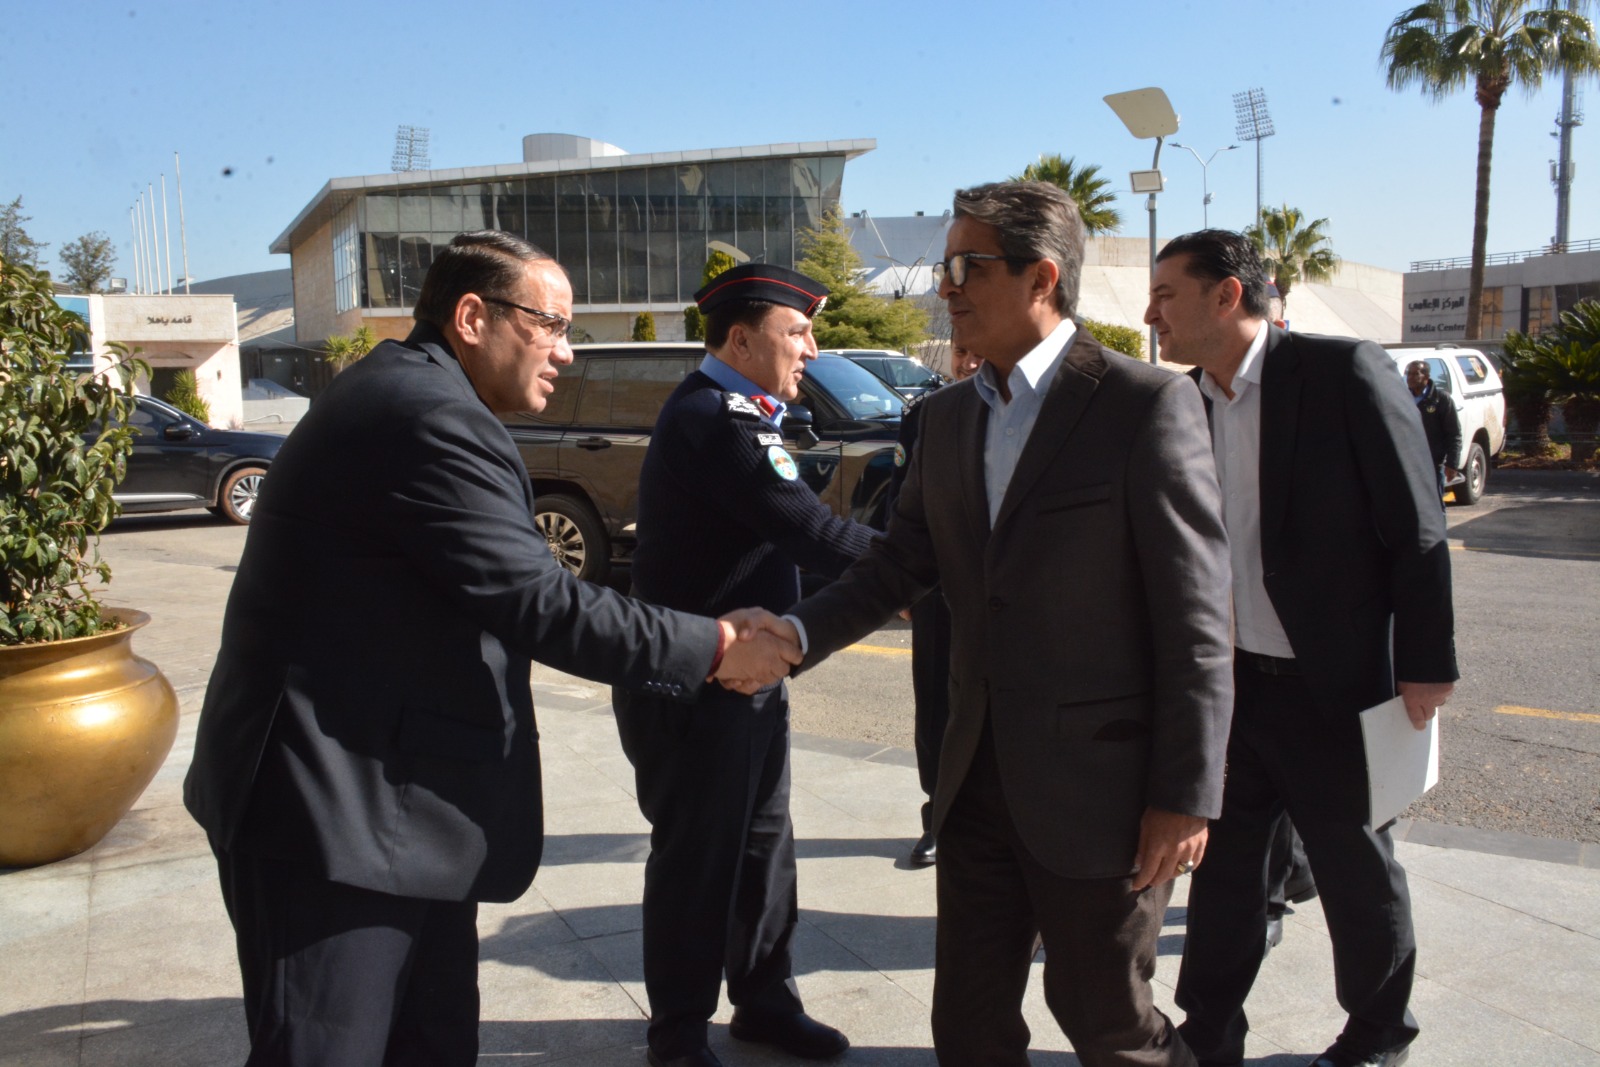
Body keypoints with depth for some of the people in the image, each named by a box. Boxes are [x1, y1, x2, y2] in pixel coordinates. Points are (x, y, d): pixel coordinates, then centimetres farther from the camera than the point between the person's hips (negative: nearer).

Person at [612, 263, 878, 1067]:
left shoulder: (734, 413, 12)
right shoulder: (709, 419, -21)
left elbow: (792, 531, 5)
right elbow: (811, 533, -25)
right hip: (697, 687, -9)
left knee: (763, 847, 18)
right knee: (698, 858, 5)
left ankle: (764, 1000, 34)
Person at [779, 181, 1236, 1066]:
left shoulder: (1147, 404, -13)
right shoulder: (948, 417, 7)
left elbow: (1195, 617, -14)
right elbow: (899, 564, 7)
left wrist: (1187, 795, -14)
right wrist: (796, 633, -10)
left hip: (1099, 785, -6)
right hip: (978, 777, 6)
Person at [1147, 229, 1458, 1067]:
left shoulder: (1344, 372, -13)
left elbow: (1416, 531, -12)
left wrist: (1425, 666, -12)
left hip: (1331, 685, -5)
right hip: (1225, 684, 5)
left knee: (1356, 870, 14)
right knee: (1222, 865, 15)